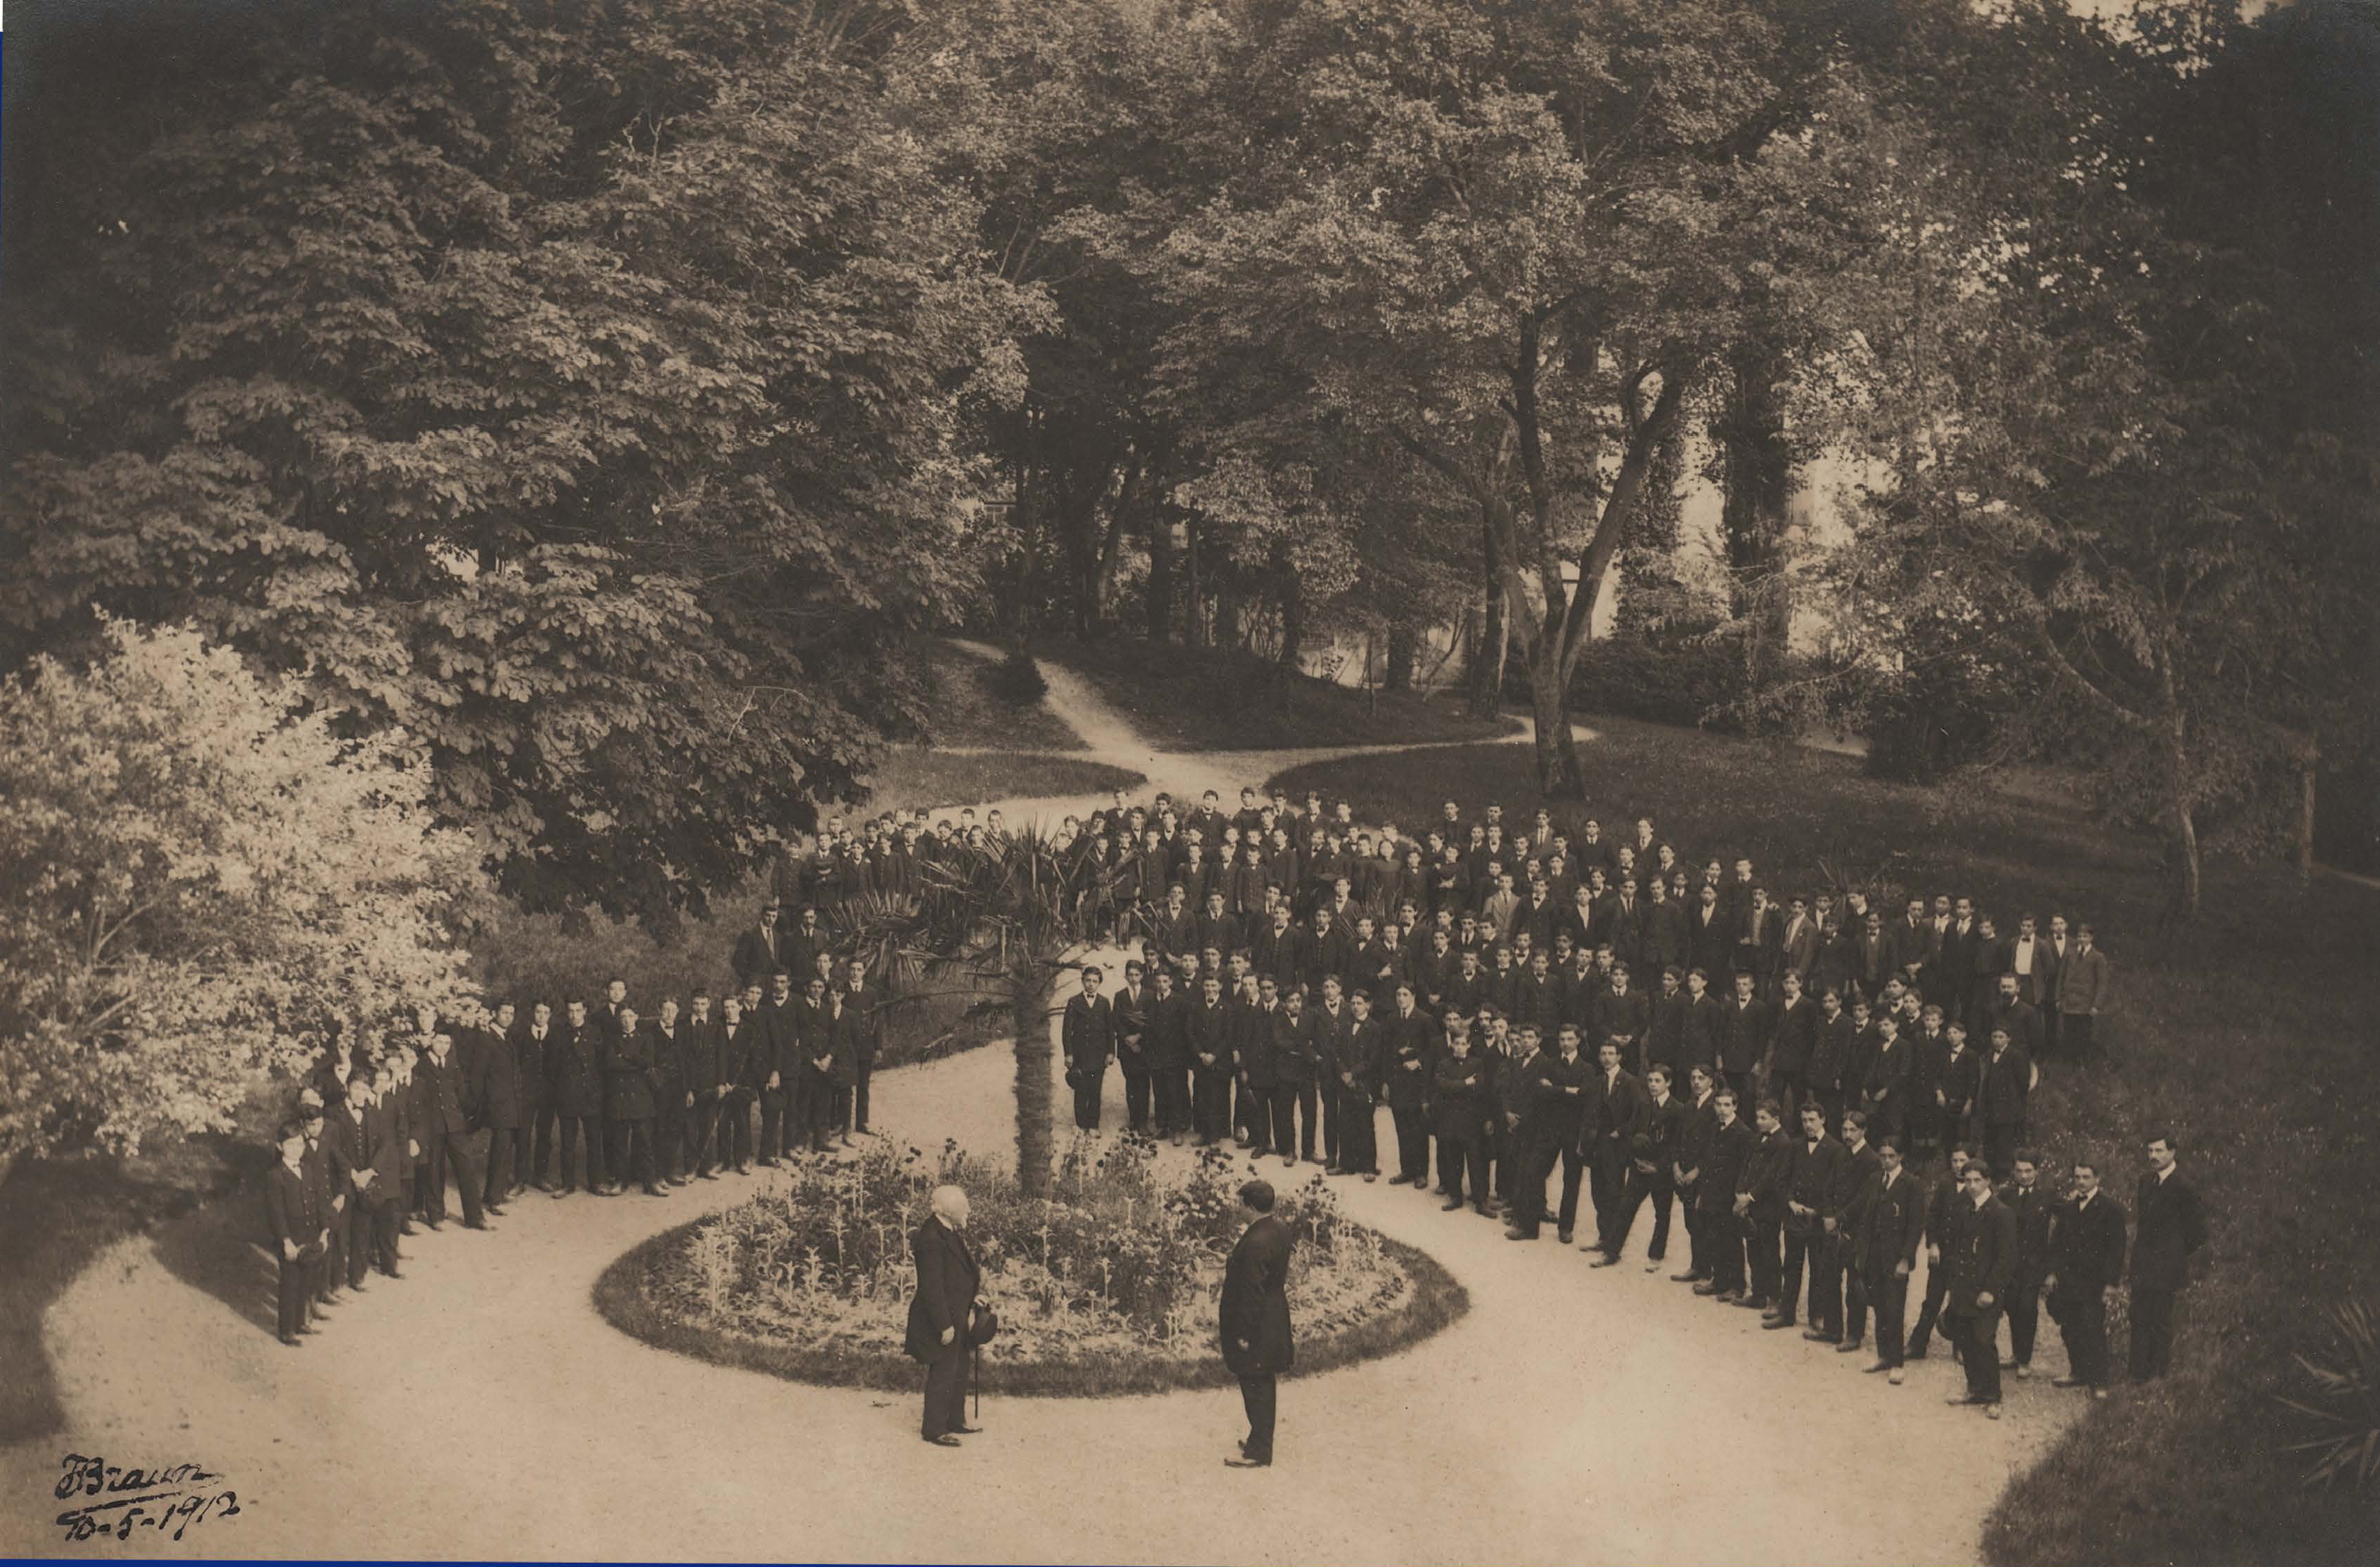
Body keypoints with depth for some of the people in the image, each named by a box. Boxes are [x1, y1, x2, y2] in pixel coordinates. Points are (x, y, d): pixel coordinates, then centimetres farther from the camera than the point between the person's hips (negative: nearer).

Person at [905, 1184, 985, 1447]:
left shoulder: (953, 1232, 7)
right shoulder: (931, 1239, -24)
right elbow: (931, 1287, -24)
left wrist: (972, 1296, 8)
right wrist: (945, 1325, -22)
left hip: (958, 1315, 10)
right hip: (942, 1317, -10)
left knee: (959, 1372, 19)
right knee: (943, 1374, 0)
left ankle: (955, 1422, 32)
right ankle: (933, 1430, 10)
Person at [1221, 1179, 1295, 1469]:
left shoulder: (1255, 1243, -27)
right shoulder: (1281, 1230, 1)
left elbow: (1252, 1292, -24)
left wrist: (1244, 1335, -17)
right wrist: (1232, 1271, 13)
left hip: (1256, 1326, -9)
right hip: (1275, 1321, 9)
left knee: (1255, 1389, 2)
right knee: (1263, 1386, 21)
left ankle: (1259, 1453, 10)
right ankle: (1260, 1441, 33)